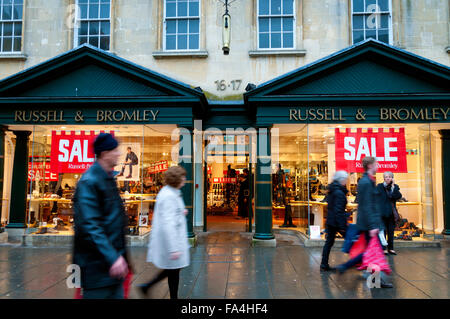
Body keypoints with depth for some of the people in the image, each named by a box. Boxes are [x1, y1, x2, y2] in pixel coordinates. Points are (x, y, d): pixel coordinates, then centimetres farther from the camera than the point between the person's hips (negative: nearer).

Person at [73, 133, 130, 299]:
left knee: (117, 294, 17)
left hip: (113, 258, 9)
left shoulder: (109, 179, 11)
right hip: (97, 264, -9)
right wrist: (112, 257, -29)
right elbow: (90, 225, -25)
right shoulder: (89, 182, -18)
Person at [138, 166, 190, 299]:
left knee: (172, 269, 19)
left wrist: (181, 213, 7)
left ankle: (146, 286, 27)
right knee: (174, 270, 6)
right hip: (170, 239, -10)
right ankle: (174, 296, 22)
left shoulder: (172, 193, 10)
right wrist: (173, 249, -28)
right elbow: (167, 224, -27)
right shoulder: (169, 196, -22)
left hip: (174, 237, 10)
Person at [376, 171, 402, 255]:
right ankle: (383, 248, 3)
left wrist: (393, 187, -8)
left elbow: (398, 196, -7)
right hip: (383, 212, -4)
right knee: (383, 230, -3)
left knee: (391, 231, 8)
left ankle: (390, 248, 16)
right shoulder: (380, 186, 0)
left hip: (392, 212, 4)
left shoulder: (395, 186, 10)